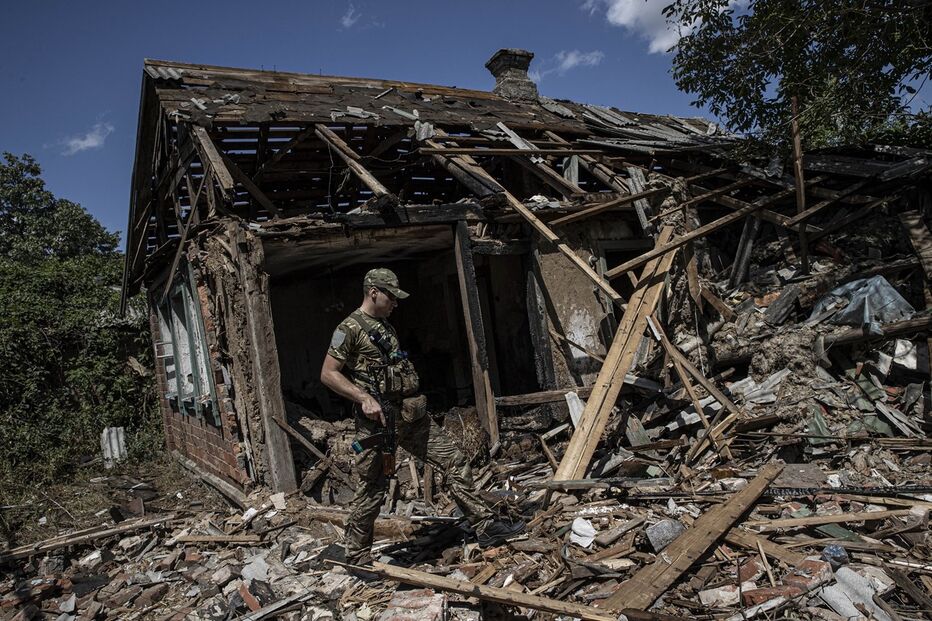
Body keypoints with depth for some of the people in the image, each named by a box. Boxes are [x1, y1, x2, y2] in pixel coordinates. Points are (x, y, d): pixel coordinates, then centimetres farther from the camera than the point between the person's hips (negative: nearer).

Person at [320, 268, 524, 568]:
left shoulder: (386, 327, 18)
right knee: (371, 490, 2)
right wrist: (364, 398, -21)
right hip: (378, 419, -8)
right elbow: (328, 374, -12)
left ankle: (485, 526, 9)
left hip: (410, 415, 8)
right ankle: (356, 558, 19)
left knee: (454, 461, 3)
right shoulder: (350, 329, -8)